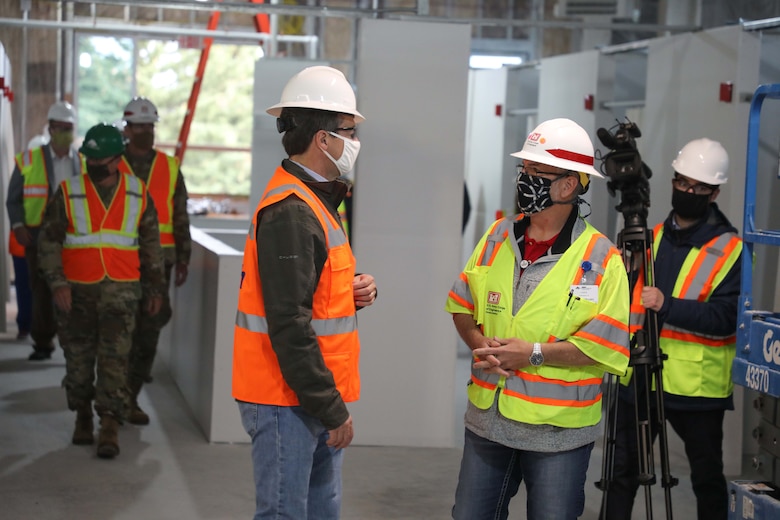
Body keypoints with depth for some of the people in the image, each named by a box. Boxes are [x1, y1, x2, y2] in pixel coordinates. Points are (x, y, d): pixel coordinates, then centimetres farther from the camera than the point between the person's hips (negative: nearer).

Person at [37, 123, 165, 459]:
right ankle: (82, 416, 28)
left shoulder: (138, 194, 5)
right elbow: (49, 240, -1)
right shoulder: (68, 193, 0)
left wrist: (154, 289, 14)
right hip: (77, 289, 1)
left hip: (120, 289, 0)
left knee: (114, 357, -8)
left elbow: (150, 244, 13)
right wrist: (57, 283, -11)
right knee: (78, 357, 9)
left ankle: (109, 428, -7)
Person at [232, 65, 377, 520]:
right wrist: (332, 410, -19)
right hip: (287, 400, -10)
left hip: (315, 398, 10)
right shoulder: (291, 212, -18)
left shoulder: (316, 201, 14)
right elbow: (289, 327, -23)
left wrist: (353, 290, 4)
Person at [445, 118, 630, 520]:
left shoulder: (600, 258, -11)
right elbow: (462, 305, 11)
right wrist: (479, 343, -9)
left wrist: (535, 353, -21)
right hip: (487, 419, 5)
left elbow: (607, 346, -16)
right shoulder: (498, 237, 5)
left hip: (559, 431, -5)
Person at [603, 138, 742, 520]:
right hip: (638, 378, 5)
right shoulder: (652, 237, 11)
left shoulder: (729, 249, -7)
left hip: (696, 385, -5)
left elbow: (724, 319, -16)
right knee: (622, 472, 9)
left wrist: (667, 305, -27)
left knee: (707, 478, 10)